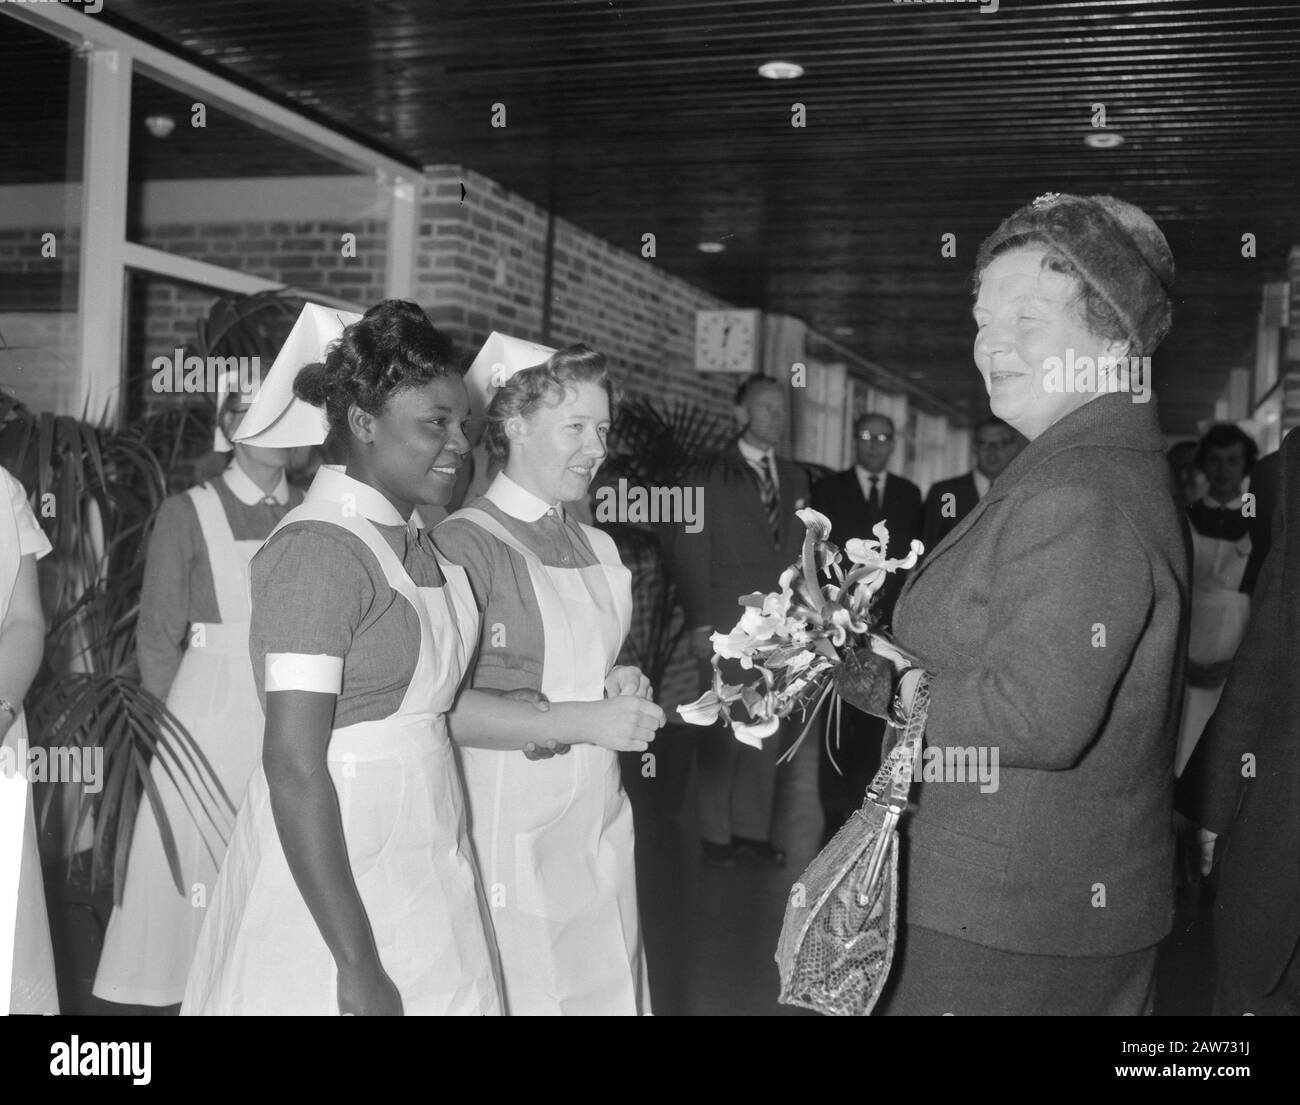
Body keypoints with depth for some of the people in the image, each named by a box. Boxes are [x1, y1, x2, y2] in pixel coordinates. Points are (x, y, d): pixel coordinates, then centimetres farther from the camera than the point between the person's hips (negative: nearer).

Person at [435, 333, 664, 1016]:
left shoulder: (597, 547, 13)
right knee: (523, 993, -2)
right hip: (511, 825, -7)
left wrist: (621, 692, 3)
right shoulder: (465, 543, -11)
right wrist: (584, 721, -19)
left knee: (606, 990, 8)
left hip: (599, 824, 7)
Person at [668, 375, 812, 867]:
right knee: (723, 731, 0)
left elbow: (798, 551, 14)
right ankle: (716, 835, 11)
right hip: (728, 623, -5)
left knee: (769, 731, 6)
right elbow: (690, 554, -4)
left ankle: (752, 830, 16)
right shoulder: (713, 477, 0)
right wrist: (699, 624, -10)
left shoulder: (795, 479, 15)